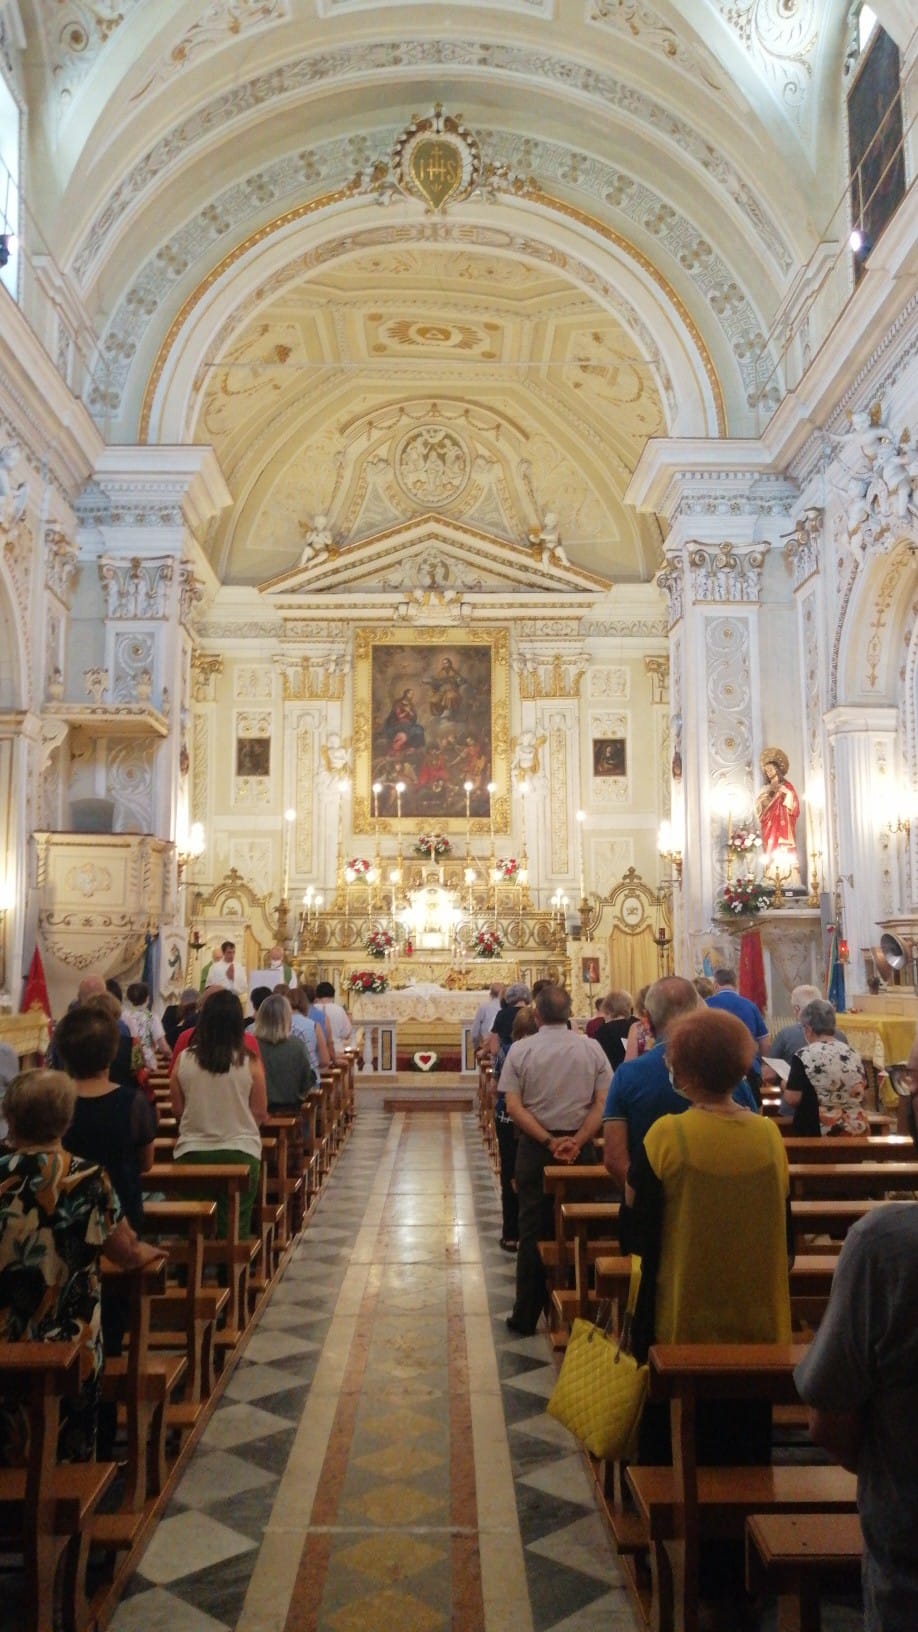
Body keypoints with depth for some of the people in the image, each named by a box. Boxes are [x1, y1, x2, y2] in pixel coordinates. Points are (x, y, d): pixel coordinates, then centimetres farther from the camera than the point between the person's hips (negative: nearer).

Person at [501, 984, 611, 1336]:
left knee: (533, 1231, 7)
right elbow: (602, 1103, -7)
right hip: (581, 1149, 1)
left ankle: (526, 1316, 13)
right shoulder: (591, 1048, -2)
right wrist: (577, 1141, -12)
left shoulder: (521, 1049, -6)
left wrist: (549, 1141, -12)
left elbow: (513, 1107, -11)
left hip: (535, 1148, -1)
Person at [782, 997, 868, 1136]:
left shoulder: (804, 1056, -12)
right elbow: (862, 1095, 13)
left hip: (818, 1133, -6)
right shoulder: (852, 1054, 5)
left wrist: (786, 1086, 7)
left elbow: (792, 1099, -14)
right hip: (857, 1129, 6)